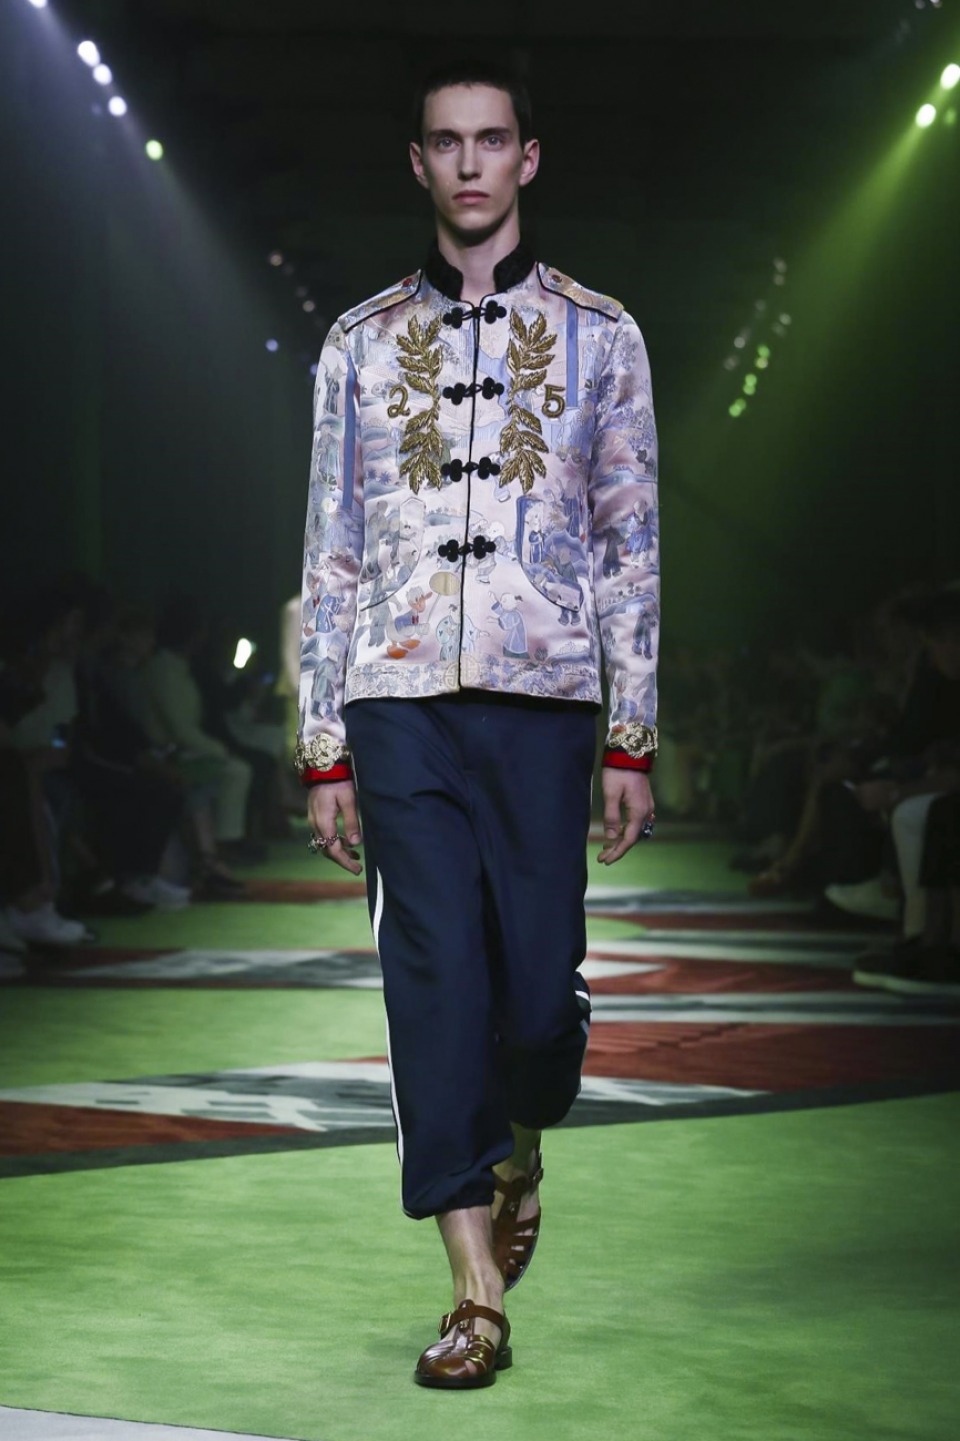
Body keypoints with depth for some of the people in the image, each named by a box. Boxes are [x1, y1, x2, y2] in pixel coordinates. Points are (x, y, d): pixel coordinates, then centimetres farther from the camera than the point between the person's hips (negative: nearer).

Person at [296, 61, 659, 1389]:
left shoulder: (598, 334, 9)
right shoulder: (362, 343, 12)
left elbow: (631, 550, 7)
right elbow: (331, 556, 11)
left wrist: (632, 742, 2)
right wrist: (326, 752, 5)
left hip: (544, 697, -1)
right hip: (401, 699, 1)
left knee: (539, 984, -2)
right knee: (435, 977, -6)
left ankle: (519, 1151, 33)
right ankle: (479, 1295, -3)